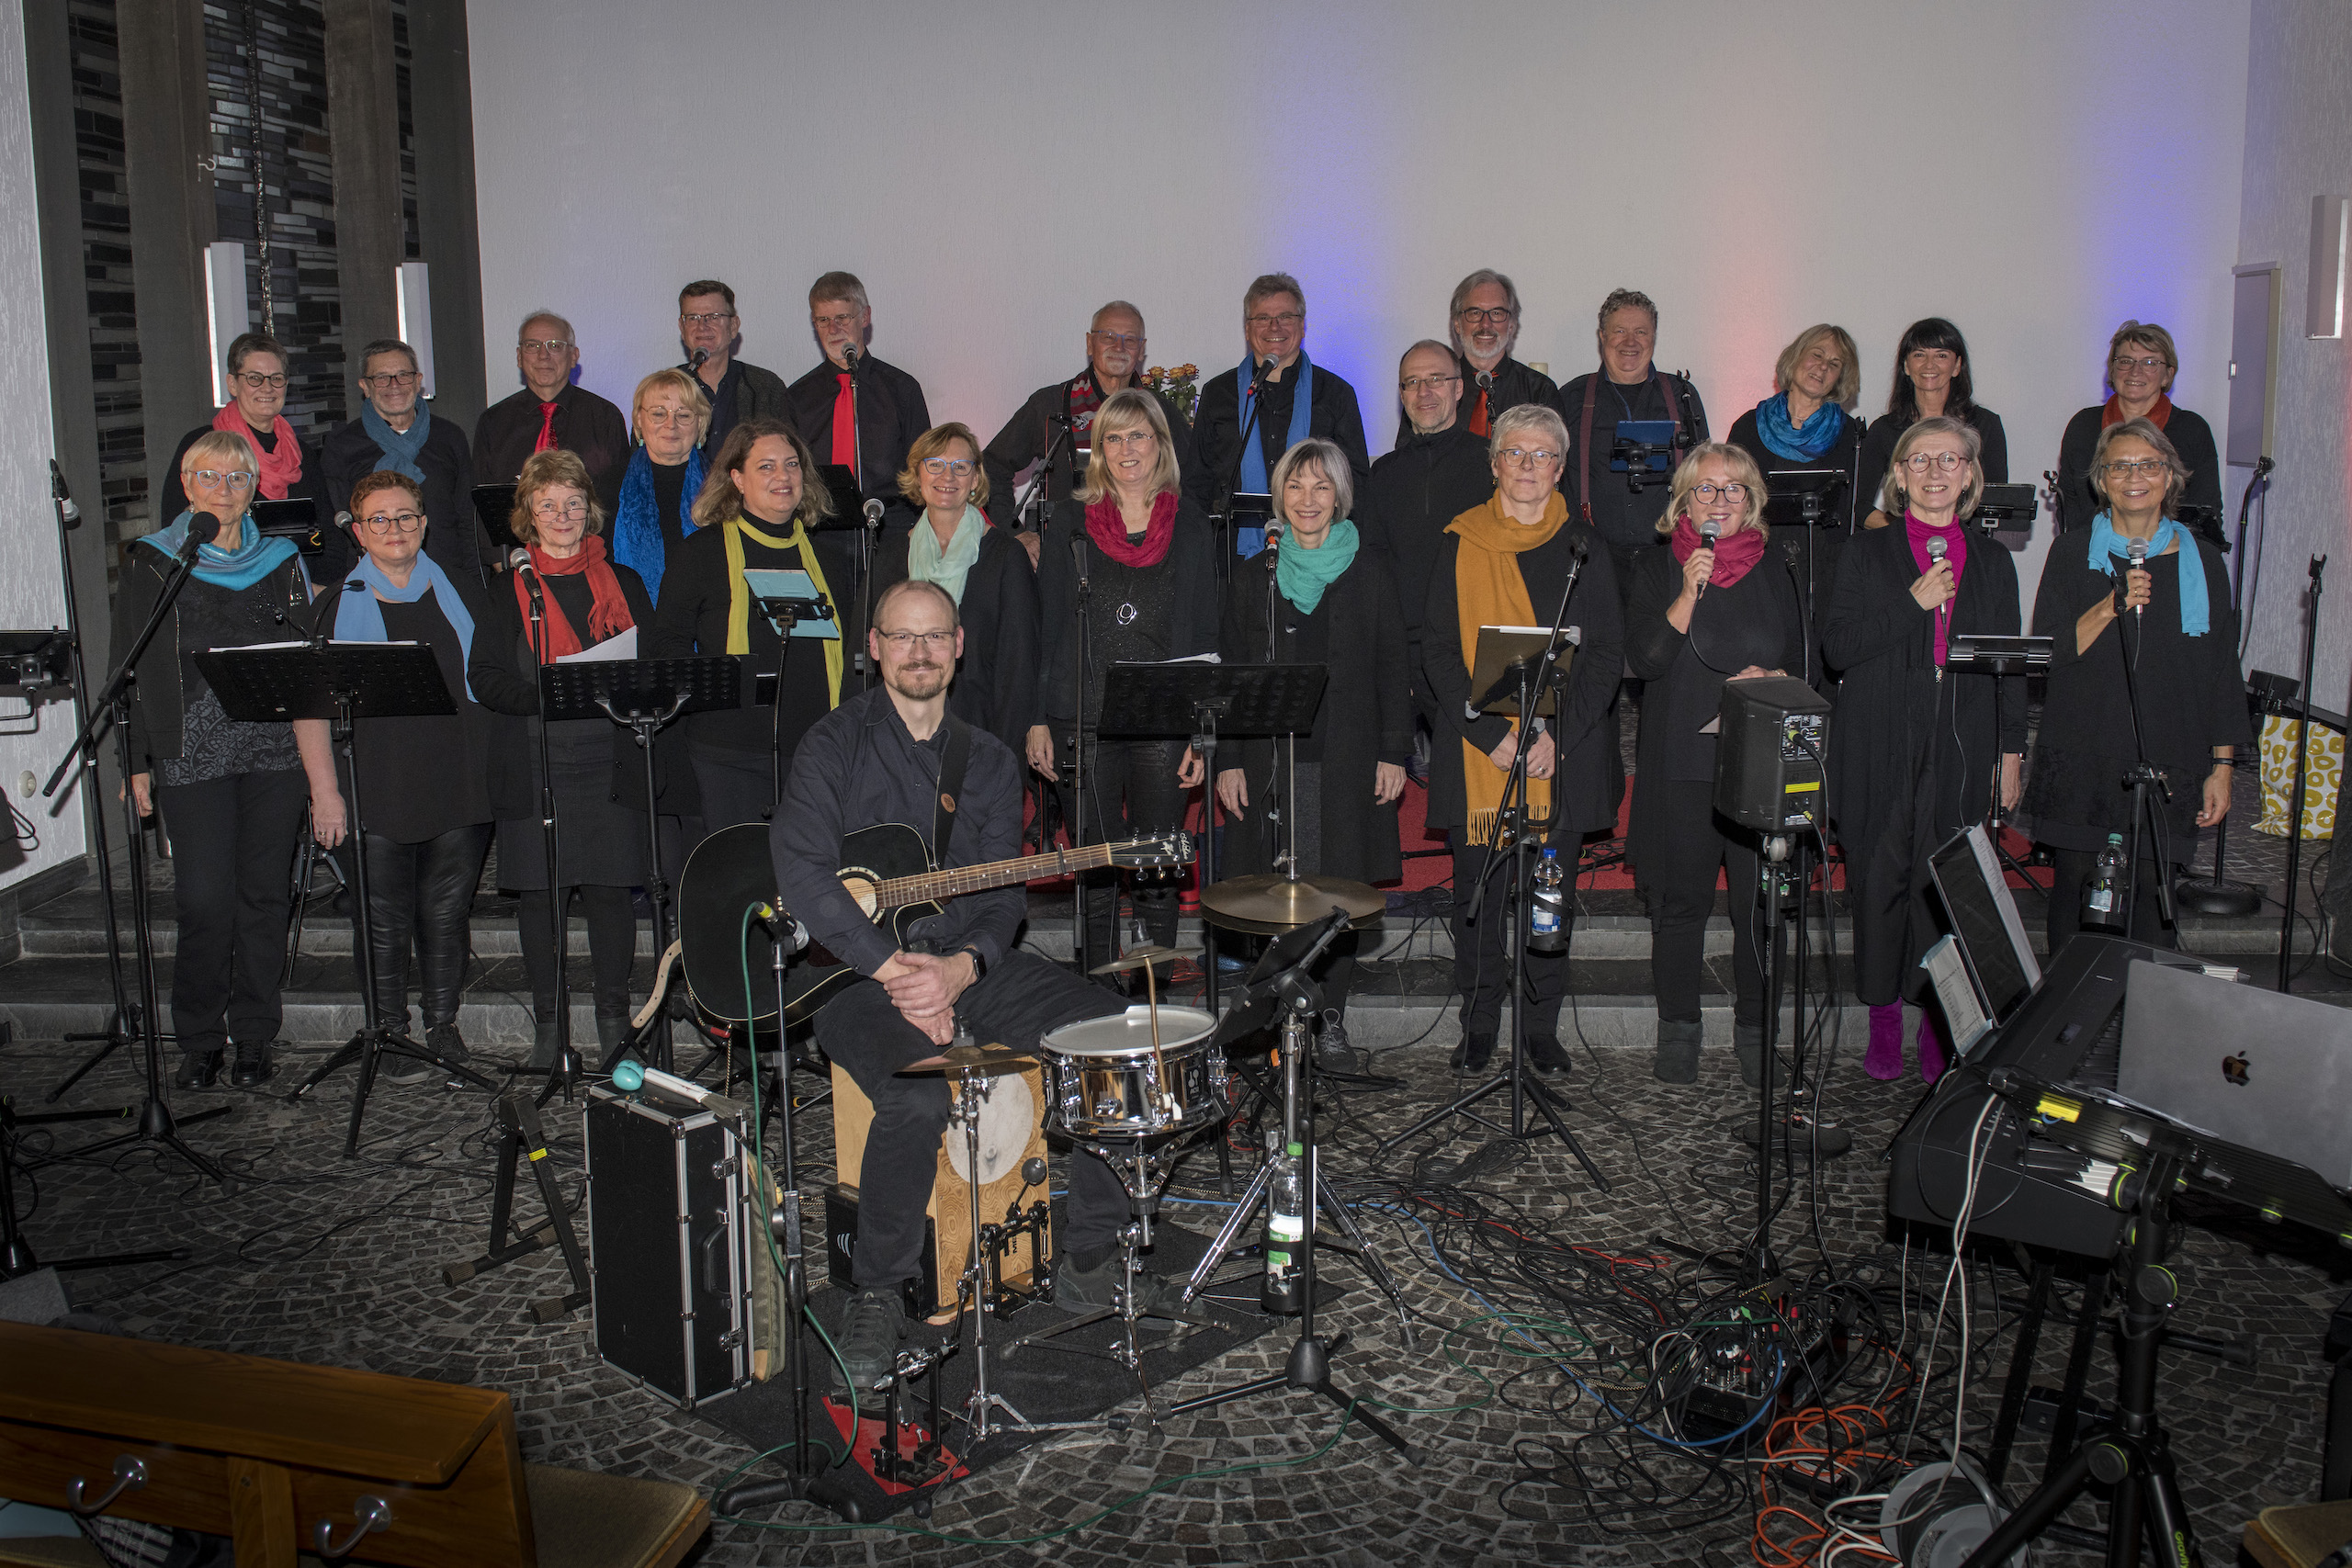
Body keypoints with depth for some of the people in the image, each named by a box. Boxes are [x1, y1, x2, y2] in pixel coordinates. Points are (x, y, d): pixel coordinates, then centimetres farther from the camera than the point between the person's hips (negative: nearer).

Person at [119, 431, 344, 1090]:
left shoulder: (279, 562, 9)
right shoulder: (150, 562, 6)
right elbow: (134, 669, 5)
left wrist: (324, 780, 2)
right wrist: (138, 762, 0)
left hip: (276, 752, 2)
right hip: (192, 756, -2)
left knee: (265, 894, 5)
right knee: (204, 899, -6)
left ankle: (254, 1037, 17)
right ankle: (199, 1041, 11)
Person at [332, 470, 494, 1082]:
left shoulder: (462, 594, 11)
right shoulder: (340, 605, 5)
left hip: (457, 782, 2)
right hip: (380, 785, -2)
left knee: (447, 911, 8)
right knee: (386, 918, 2)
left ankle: (442, 1024, 20)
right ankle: (391, 1033, 13)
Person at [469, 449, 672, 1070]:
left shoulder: (622, 583, 14)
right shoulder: (508, 589, 10)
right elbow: (485, 677, 1)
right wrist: (543, 694, -16)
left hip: (610, 762, 0)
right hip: (533, 767, 0)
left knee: (609, 890, -2)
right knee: (540, 895, 1)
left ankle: (614, 1020, 11)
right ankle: (547, 1024, 13)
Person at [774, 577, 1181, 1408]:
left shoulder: (989, 762, 11)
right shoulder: (837, 742, -4)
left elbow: (1001, 894, 4)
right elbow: (802, 869, -17)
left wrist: (959, 969, -18)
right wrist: (894, 970, -23)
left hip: (968, 962, 5)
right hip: (855, 967, -5)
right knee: (918, 1093, -34)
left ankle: (1088, 1259, 3)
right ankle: (876, 1293, -9)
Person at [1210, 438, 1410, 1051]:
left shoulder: (1369, 573, 6)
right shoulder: (1253, 576, 9)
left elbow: (1392, 668, 6)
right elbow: (1231, 673, 8)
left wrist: (1394, 751, -2)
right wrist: (1228, 761, 2)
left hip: (1347, 760, 0)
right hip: (1270, 758, 1)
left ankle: (1332, 1010, 14)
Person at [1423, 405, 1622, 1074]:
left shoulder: (1582, 548, 6)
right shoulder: (1461, 546, 4)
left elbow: (1606, 654, 2)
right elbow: (1438, 650, -1)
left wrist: (1557, 736, -11)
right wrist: (1492, 733, -12)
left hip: (1563, 757, 1)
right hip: (1476, 751, 0)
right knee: (1478, 890, 3)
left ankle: (1543, 1028, 18)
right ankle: (1479, 1025, 16)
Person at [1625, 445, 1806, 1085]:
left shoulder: (1774, 571, 12)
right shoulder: (1660, 568, 5)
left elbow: (1803, 663, 15)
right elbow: (1643, 659, -6)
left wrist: (1771, 679, -7)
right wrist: (1689, 594, -16)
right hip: (1680, 760, -1)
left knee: (1760, 901, 0)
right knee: (1682, 899, 3)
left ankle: (1754, 1031, 13)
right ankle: (1678, 1031, 16)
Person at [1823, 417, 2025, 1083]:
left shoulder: (1991, 560, 13)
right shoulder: (1868, 554, 6)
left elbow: (2010, 664, 15)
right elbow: (1836, 647, -4)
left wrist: (2012, 751, 9)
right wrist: (1913, 603, -13)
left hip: (1960, 753, 2)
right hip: (1880, 753, -1)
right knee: (1880, 885, 0)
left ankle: (1940, 1028, 11)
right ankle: (1883, 1023, 12)